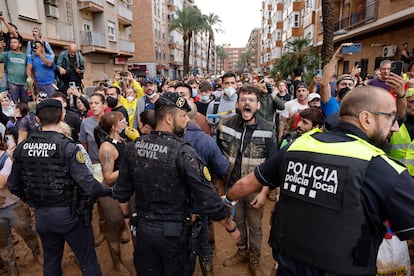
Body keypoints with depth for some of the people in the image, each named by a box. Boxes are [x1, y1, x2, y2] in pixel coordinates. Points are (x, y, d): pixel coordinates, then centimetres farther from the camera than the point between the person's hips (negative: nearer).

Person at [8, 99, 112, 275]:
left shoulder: (22, 148, -3)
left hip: (41, 215, 6)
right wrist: (109, 191, -6)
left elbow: (13, 186, 7)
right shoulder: (67, 147, -20)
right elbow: (88, 185, -24)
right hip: (69, 214, -5)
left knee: (51, 262, 25)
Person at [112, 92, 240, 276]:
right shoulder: (183, 152, -22)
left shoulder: (133, 147, -6)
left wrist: (127, 216, 22)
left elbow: (121, 191, 4)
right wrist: (232, 228, -7)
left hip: (143, 228, 5)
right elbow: (209, 199, -21)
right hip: (174, 232, -4)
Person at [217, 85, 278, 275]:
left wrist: (264, 192, -13)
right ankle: (242, 252, 46)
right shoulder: (225, 125, -8)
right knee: (237, 222, 21)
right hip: (232, 185, 2)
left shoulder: (268, 129, -13)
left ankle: (254, 260, 39)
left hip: (255, 188, -2)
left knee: (255, 226, 15)